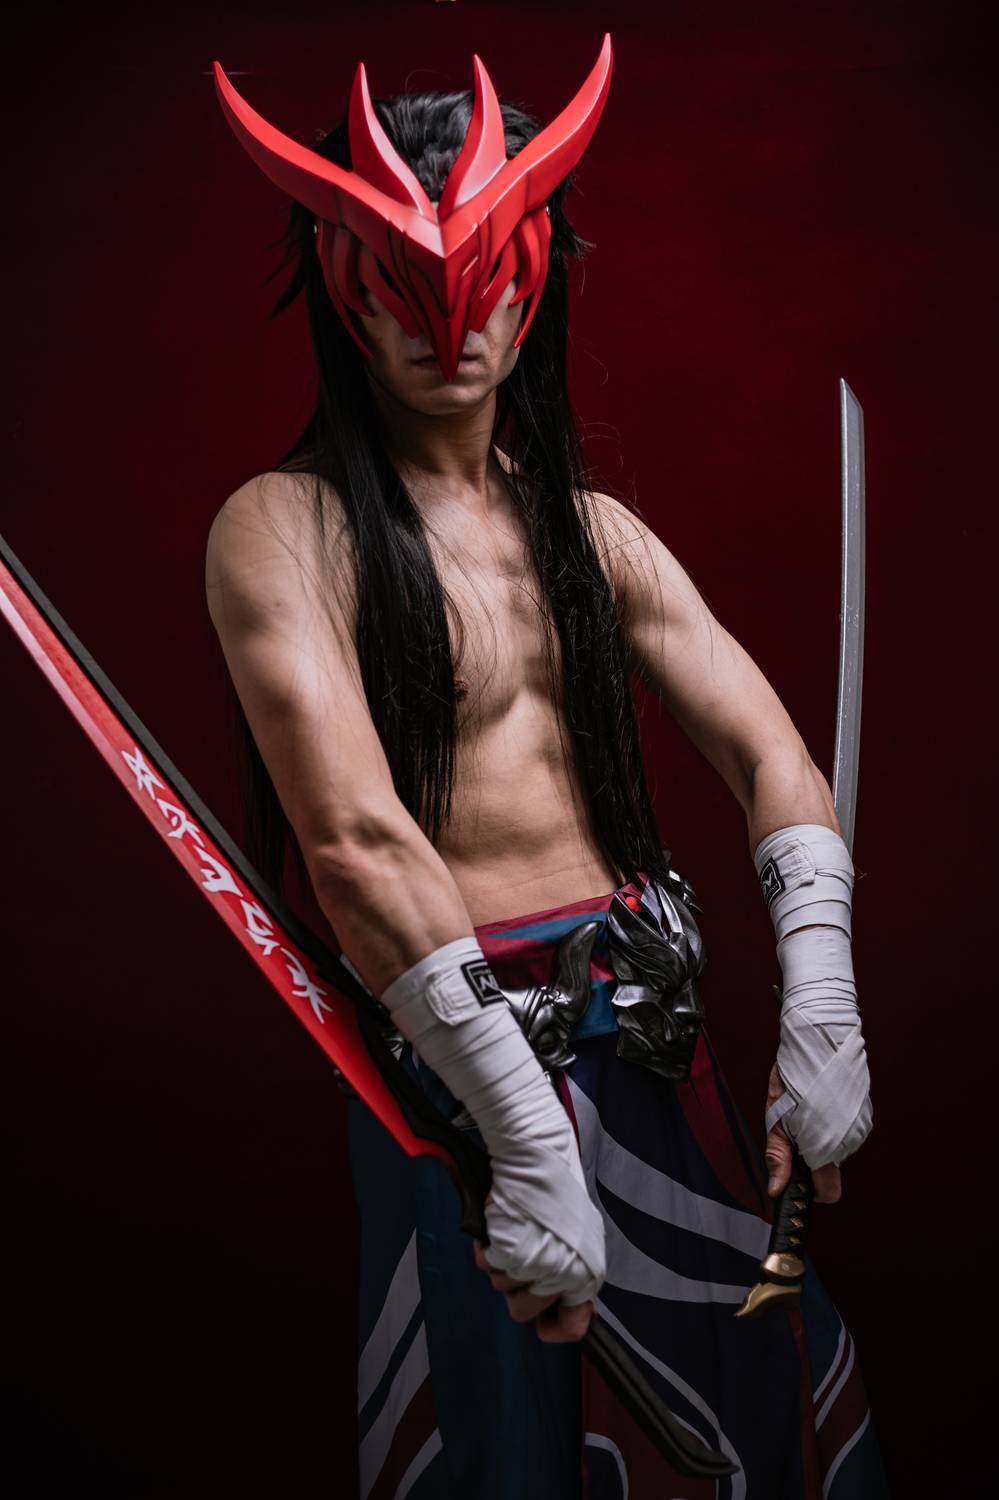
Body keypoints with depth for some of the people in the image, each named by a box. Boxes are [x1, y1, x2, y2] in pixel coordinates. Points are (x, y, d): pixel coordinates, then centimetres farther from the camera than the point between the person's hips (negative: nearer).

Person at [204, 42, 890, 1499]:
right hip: (457, 1053, -6)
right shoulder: (285, 528, -11)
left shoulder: (593, 529, 9)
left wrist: (821, 1008, -12)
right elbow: (356, 840, -23)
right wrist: (528, 1124, -27)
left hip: (652, 1032, 6)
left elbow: (767, 751, 3)